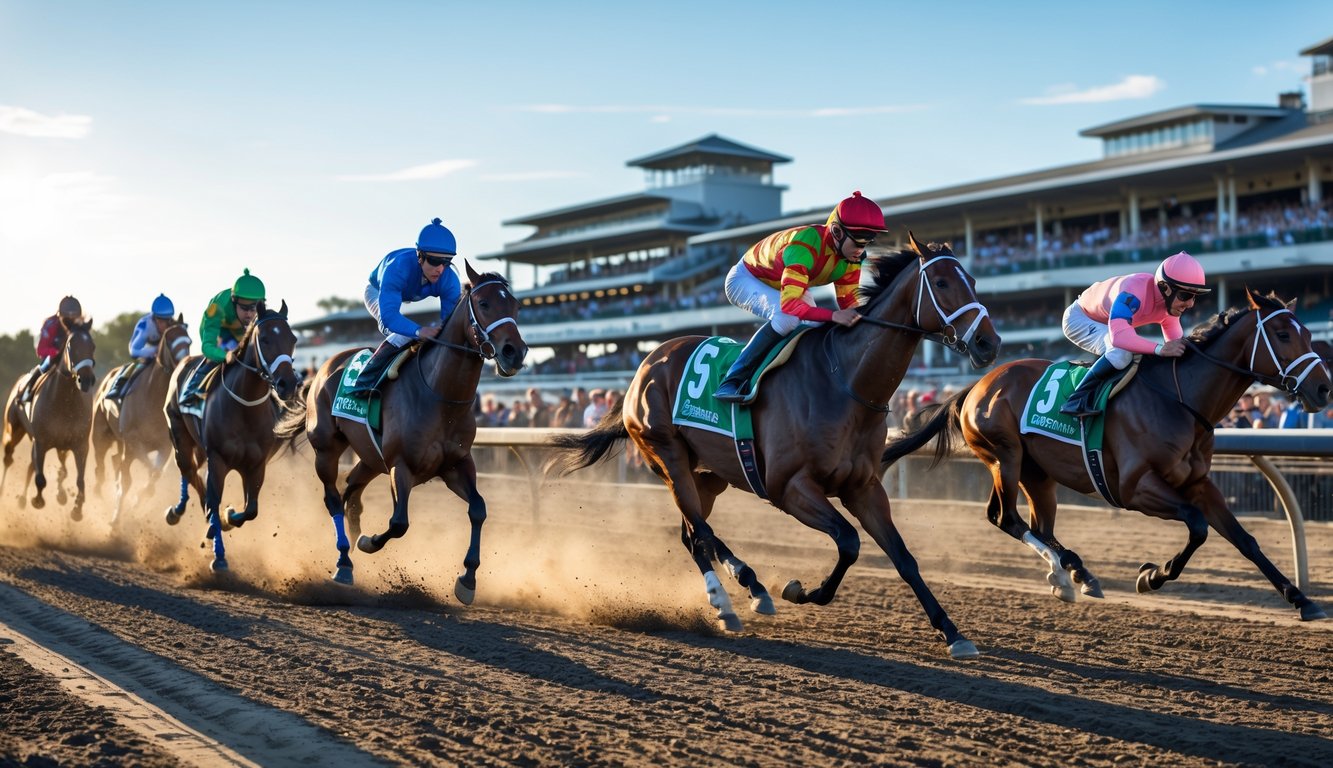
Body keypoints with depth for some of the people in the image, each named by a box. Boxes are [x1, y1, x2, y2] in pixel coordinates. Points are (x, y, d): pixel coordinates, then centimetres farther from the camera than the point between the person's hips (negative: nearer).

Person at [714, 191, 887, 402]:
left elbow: (849, 304, -10)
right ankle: (733, 380, -28)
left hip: (790, 284, 8)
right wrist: (833, 316, -59)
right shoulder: (806, 246, -41)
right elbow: (789, 303, -49)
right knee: (788, 318, -34)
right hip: (747, 279, -8)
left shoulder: (851, 260, -17)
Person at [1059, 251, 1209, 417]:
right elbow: (1118, 336, -51)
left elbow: (1175, 340, -6)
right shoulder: (1135, 291, -39)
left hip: (1106, 324, 9)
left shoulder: (1171, 303, -12)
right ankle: (1078, 400, -25)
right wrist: (1159, 349, -55)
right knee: (1121, 353, -34)